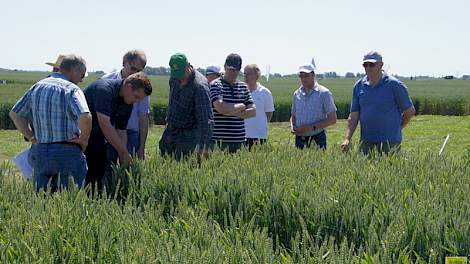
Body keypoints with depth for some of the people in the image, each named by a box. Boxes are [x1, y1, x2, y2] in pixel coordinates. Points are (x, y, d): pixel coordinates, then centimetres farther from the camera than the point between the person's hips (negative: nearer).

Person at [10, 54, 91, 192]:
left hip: (39, 151, 6)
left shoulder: (37, 87, 12)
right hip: (67, 153, -6)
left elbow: (14, 114, 19)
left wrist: (32, 138, 15)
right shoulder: (71, 89, -10)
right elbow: (85, 117, -26)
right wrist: (83, 140, -9)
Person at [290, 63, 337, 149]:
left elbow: (332, 119, -6)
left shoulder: (324, 93, -3)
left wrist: (311, 127, -14)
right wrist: (292, 126, -2)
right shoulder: (297, 94, 12)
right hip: (300, 138, 4)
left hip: (317, 139, -4)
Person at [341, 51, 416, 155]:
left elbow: (410, 111, 5)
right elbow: (353, 116, 8)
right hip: (366, 142, 4)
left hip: (389, 142, -4)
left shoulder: (394, 85, -3)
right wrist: (347, 139, -4)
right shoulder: (358, 86, 9)